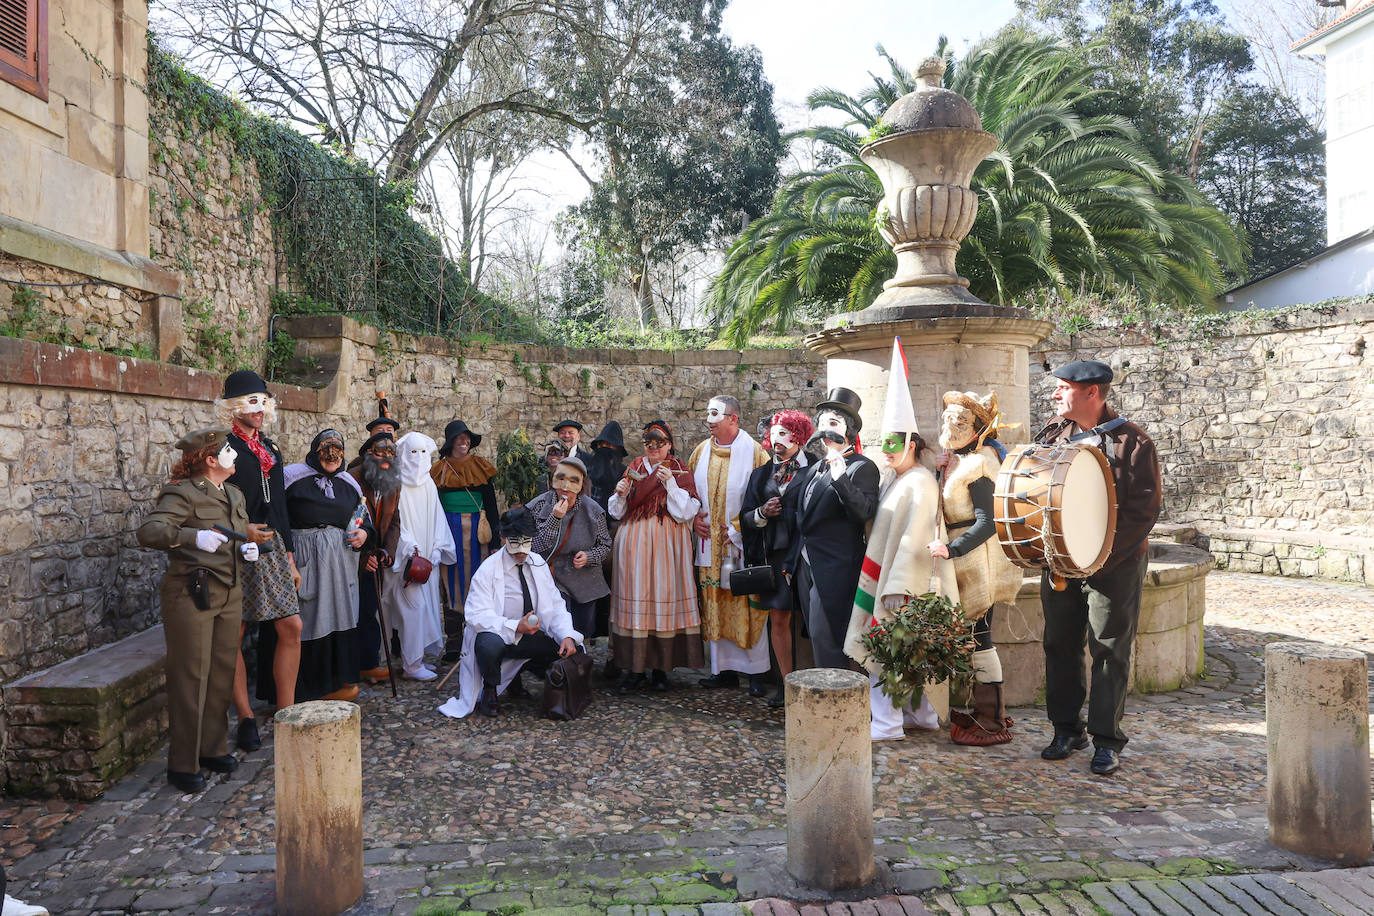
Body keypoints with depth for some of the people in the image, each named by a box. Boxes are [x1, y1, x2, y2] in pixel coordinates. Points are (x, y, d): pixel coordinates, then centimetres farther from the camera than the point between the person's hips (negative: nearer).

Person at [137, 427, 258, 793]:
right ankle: (182, 765, 8)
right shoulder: (183, 493, -11)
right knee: (191, 678, -3)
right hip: (192, 594, -7)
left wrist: (248, 549, 4)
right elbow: (148, 531, -25)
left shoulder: (235, 495, 13)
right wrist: (193, 537, -39)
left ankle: (213, 749, 26)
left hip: (230, 594, 8)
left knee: (222, 674, 13)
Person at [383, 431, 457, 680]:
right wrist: (410, 548, -15)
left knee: (426, 602, 6)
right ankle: (411, 665, -6)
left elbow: (436, 517, 12)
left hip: (427, 555, 6)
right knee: (414, 605, -11)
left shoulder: (428, 484, 12)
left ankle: (416, 656, 16)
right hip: (404, 555, -6)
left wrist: (437, 548, 3)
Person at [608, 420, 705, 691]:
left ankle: (661, 668, 9)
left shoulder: (679, 471, 3)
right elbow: (617, 512, 13)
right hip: (634, 543, 3)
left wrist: (670, 483, -15)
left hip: (665, 544, -2)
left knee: (664, 599, -2)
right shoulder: (634, 468, 12)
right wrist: (621, 494, -7)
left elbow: (685, 512, -7)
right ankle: (635, 668, 6)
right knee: (634, 600, -1)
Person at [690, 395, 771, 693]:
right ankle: (724, 669, 18)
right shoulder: (701, 452, 9)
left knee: (746, 608, -2)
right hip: (709, 544, 5)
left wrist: (738, 527, -12)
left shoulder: (754, 452, -7)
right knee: (715, 607, 8)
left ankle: (756, 671, 9)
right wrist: (693, 518, 2)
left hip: (741, 544, -5)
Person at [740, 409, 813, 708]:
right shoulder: (762, 474, 17)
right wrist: (762, 512, -5)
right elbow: (745, 516, 14)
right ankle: (787, 682, 13)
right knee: (778, 618, 5)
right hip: (773, 554, 4)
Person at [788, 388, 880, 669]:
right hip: (806, 566, 8)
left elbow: (864, 513, -21)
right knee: (817, 638, 13)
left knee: (825, 639, -7)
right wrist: (793, 559, 19)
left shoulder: (862, 467, -7)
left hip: (835, 569, -8)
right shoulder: (815, 468, 17)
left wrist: (841, 480, -33)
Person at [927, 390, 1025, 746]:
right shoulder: (957, 461, 12)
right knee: (975, 636, 15)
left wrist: (952, 548, -30)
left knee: (978, 637, -4)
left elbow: (988, 522, -23)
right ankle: (991, 711, 26)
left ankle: (992, 724, 5)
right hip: (965, 560, 9)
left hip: (977, 558, -9)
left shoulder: (978, 464, -16)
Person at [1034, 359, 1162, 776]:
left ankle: (1106, 740, 14)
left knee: (1110, 650, 2)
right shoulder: (1052, 433, 7)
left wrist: (1101, 555, -20)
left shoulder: (1131, 441, -9)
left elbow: (1144, 508, -12)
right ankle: (1066, 729, 24)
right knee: (1060, 645, 10)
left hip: (1113, 565, -5)